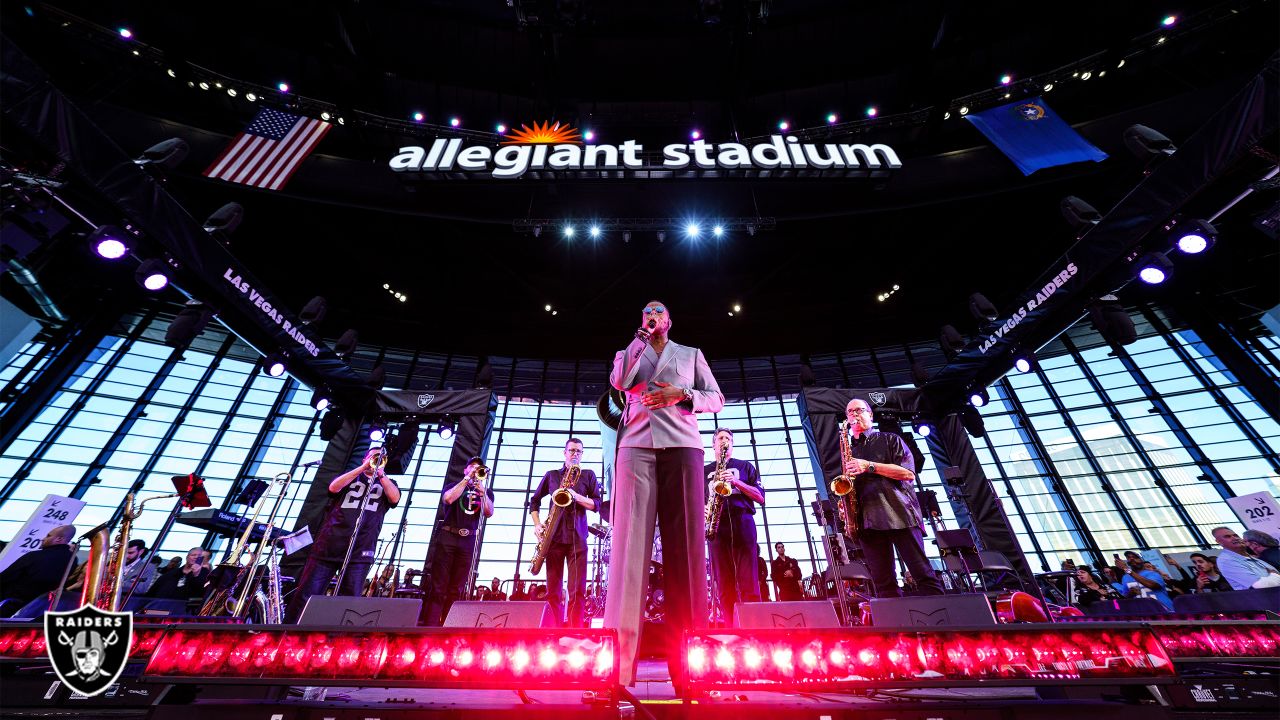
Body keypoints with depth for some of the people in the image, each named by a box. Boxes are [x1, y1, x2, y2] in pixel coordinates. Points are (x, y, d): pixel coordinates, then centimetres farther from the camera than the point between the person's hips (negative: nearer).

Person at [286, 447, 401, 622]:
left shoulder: (387, 483, 19)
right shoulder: (350, 476, 20)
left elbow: (395, 498, -2)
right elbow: (334, 487, -2)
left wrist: (379, 471, -4)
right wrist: (364, 467, -6)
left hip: (359, 551, -1)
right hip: (328, 546, 1)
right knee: (305, 595, 0)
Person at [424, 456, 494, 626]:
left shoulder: (486, 491, 16)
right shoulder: (454, 486, 13)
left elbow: (489, 513, -1)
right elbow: (448, 499, -11)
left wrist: (482, 491, -13)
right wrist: (467, 479, -8)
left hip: (468, 541, 2)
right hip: (447, 537, -1)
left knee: (456, 589, 3)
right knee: (438, 585, -5)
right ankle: (431, 626, -4)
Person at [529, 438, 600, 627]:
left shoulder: (588, 475, 11)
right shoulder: (551, 475, 15)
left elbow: (597, 505, 3)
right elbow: (534, 501, 18)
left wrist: (576, 496, -13)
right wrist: (537, 524, 2)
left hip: (577, 537, -1)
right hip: (554, 536, 2)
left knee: (578, 590, -7)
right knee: (553, 590, 4)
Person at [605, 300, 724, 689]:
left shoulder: (692, 354, 23)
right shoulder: (630, 351, 24)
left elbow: (717, 398, 14)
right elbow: (618, 383, 2)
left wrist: (682, 393, -4)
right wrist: (641, 338, 5)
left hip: (681, 445, 0)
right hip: (637, 445, 0)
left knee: (685, 543, -6)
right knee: (630, 539, -10)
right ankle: (620, 662, -11)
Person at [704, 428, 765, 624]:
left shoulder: (745, 466, 19)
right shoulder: (704, 471, 23)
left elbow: (760, 497, 9)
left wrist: (736, 482, -4)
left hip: (742, 522, -1)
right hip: (717, 525, 1)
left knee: (748, 582, -10)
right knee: (724, 584, -3)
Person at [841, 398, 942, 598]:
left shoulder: (889, 440, 12)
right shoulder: (848, 450, 22)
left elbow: (908, 473, -2)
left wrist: (869, 466, -11)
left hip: (899, 514, -3)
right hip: (868, 521, 3)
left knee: (923, 574, -4)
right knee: (883, 583, 2)